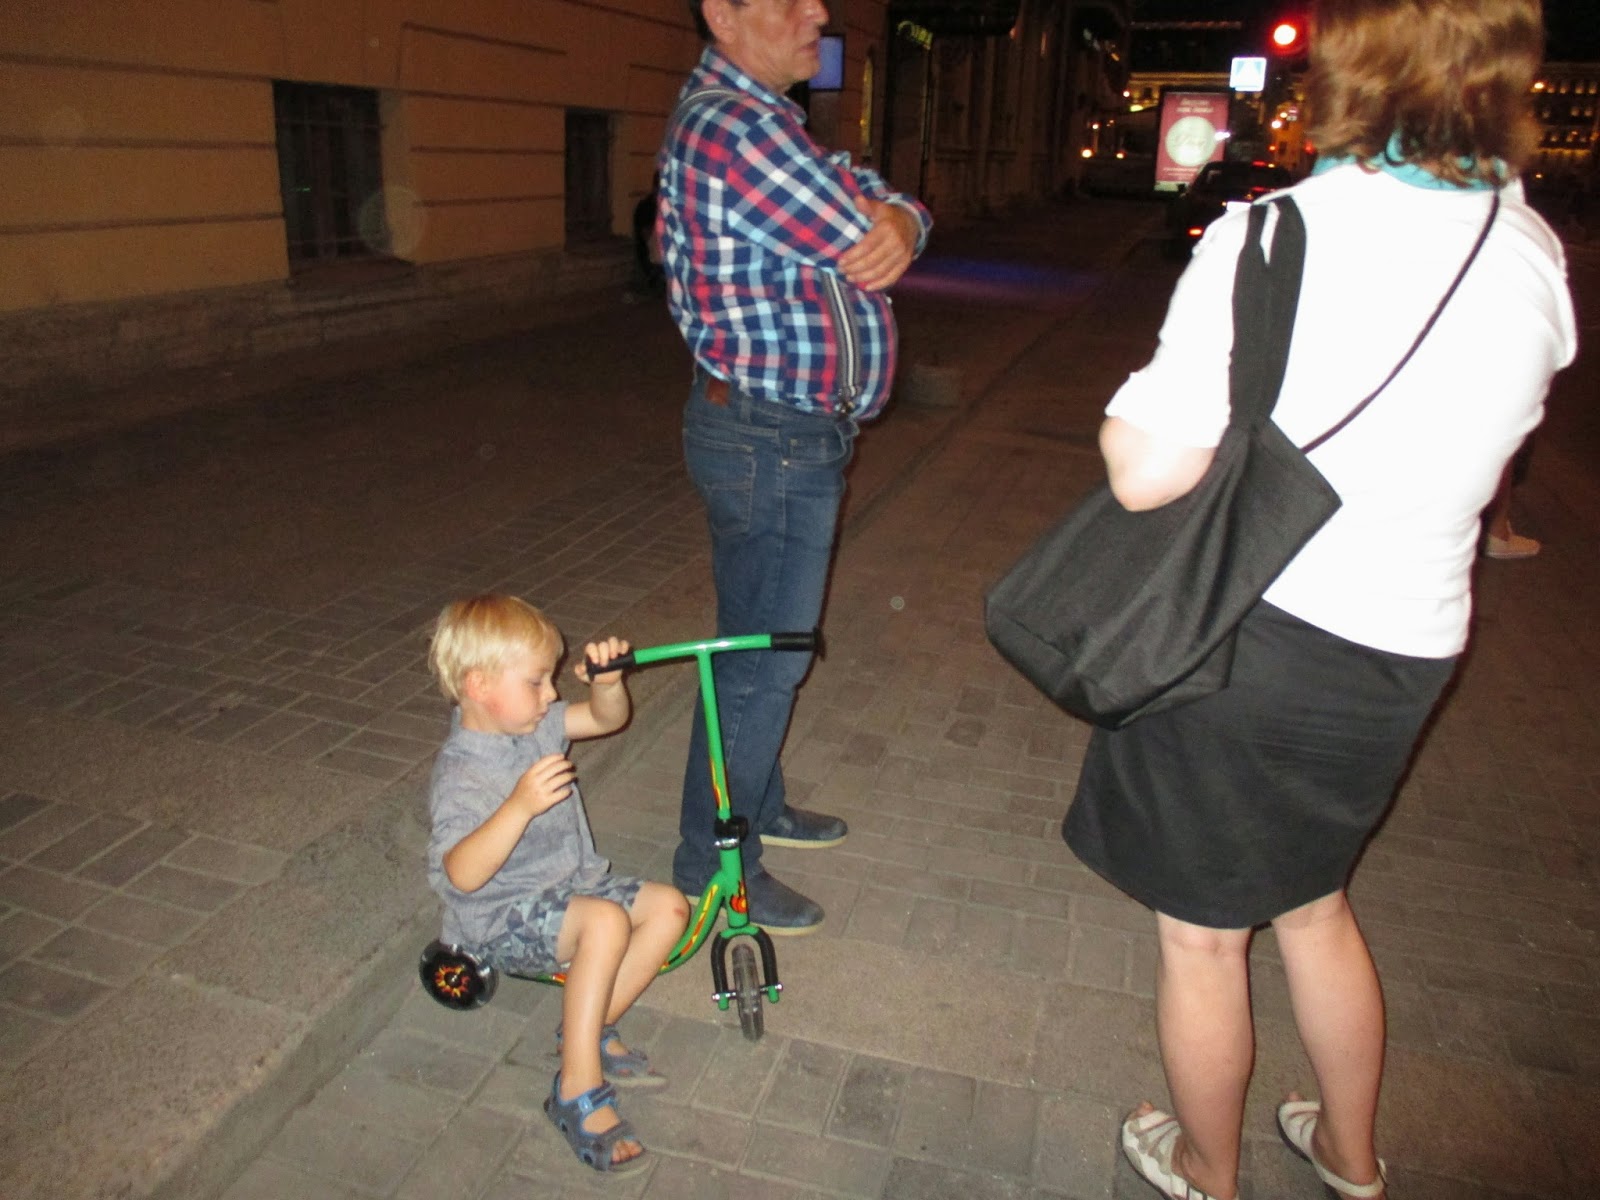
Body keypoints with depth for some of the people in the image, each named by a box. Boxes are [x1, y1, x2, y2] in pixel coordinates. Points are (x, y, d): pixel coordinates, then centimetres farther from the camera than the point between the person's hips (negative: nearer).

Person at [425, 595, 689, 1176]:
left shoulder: (535, 724, 0)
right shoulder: (461, 775, -24)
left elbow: (608, 718, 4)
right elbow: (462, 874, -35)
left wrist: (607, 680, -18)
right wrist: (520, 805, -47)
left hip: (569, 885, 9)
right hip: (501, 920, -8)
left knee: (669, 906, -5)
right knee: (607, 921, -32)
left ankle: (591, 1032, -1)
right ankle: (577, 1089, -21)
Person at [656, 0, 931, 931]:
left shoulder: (762, 116, 15)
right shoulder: (734, 124, -19)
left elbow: (897, 214, 10)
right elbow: (857, 243, -20)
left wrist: (896, 220, -14)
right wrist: (874, 226, 4)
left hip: (794, 431, 10)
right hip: (771, 438, -10)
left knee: (768, 640, 21)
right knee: (764, 658, 1)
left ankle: (758, 804, 40)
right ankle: (716, 864, 18)